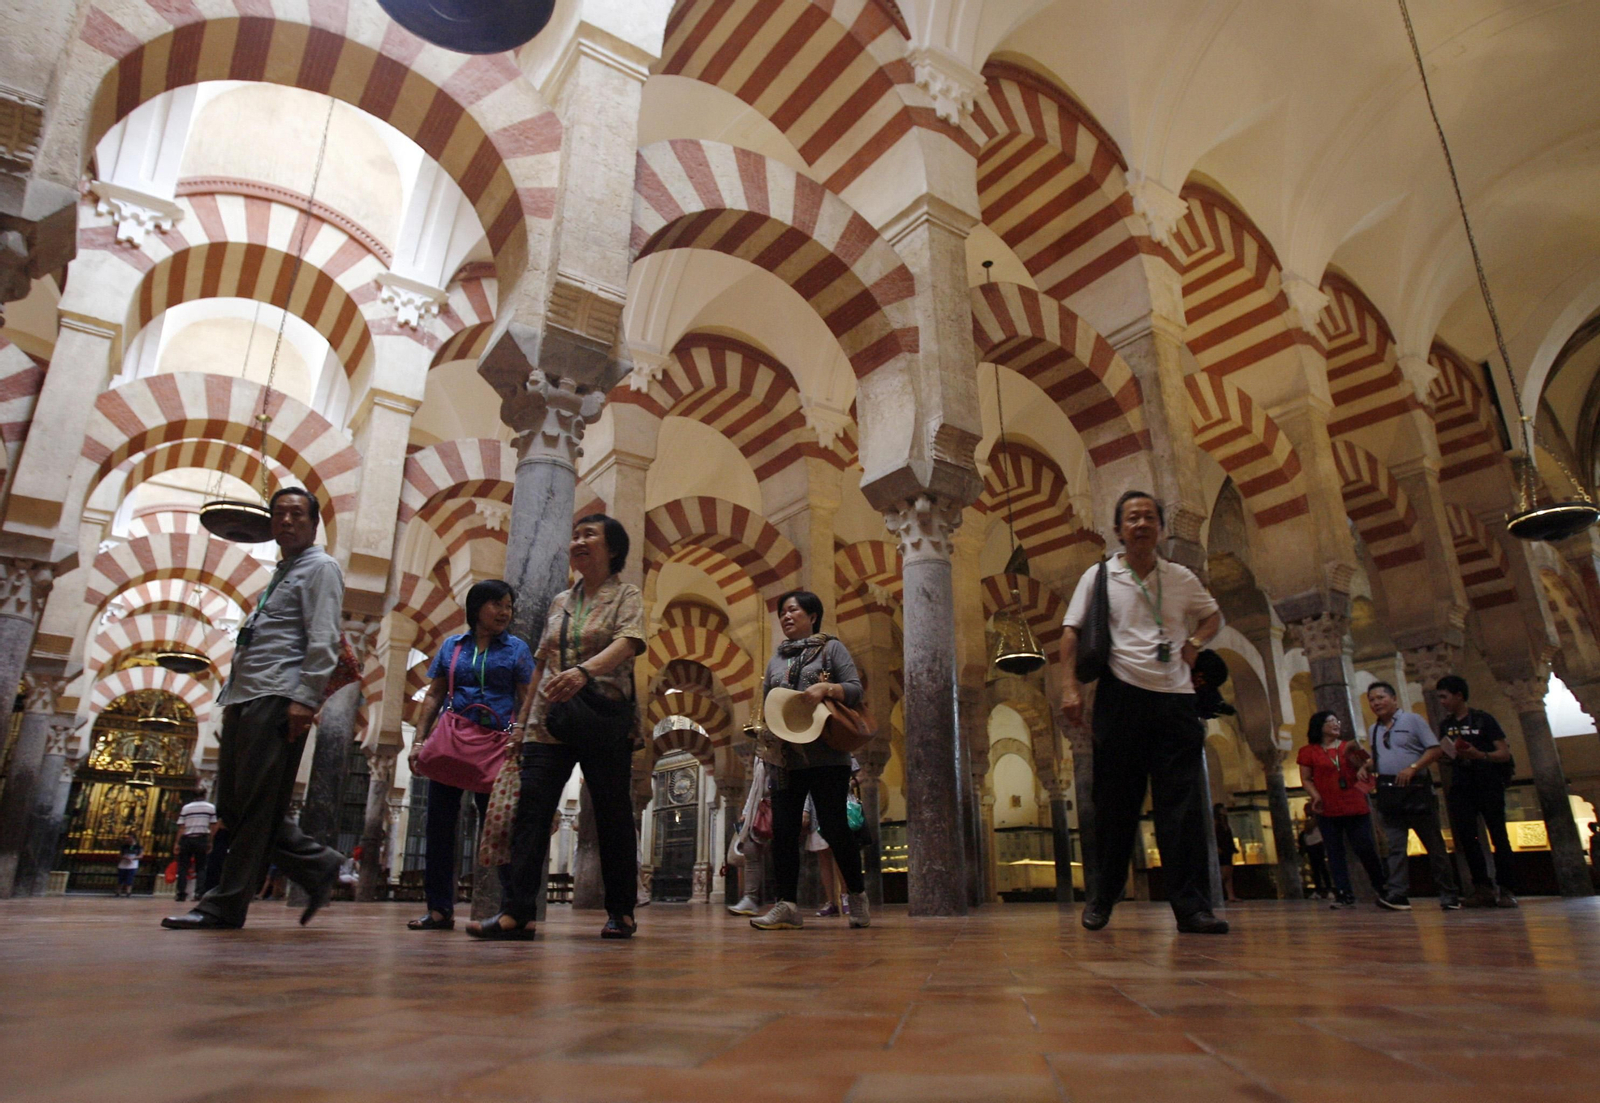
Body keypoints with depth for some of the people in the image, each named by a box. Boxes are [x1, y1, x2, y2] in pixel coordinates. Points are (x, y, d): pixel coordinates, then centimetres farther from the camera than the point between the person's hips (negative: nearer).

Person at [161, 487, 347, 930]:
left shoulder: (320, 568, 0)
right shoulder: (280, 574, 28)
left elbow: (323, 640, -12)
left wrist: (305, 698, -21)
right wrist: (231, 699, 21)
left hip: (277, 699, -10)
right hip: (245, 698, 10)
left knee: (255, 805, -7)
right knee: (233, 804, 7)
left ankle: (225, 906, -1)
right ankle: (318, 865, 12)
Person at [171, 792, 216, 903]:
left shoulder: (185, 808, 6)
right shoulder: (211, 807, 5)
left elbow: (181, 828, -1)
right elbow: (213, 827, 1)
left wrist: (178, 843, 0)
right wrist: (211, 843, 7)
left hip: (186, 839, 0)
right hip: (202, 839, 0)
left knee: (183, 867, 8)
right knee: (201, 867, 6)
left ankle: (181, 893, 4)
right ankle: (199, 892, -6)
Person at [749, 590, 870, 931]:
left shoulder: (831, 648, 7)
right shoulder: (776, 659, 20)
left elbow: (856, 689, -2)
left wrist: (826, 688, -20)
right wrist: (765, 728, 0)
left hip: (825, 754, -5)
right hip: (784, 758, 5)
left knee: (833, 827, -3)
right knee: (783, 830, -1)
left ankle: (856, 896, 14)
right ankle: (786, 905, 2)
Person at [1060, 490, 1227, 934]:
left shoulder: (1181, 578, 12)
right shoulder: (1099, 577, 4)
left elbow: (1213, 614, 27)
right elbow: (1072, 632, 1)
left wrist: (1196, 640, 6)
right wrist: (1070, 686, -10)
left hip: (1175, 698, 2)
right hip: (1121, 696, -2)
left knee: (1183, 806, -2)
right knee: (1115, 803, 4)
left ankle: (1192, 907, 3)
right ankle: (1100, 899, 18)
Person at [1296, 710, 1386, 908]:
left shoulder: (1349, 746, 12)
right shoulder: (1309, 751, 4)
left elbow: (1364, 769, 14)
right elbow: (1305, 779, 3)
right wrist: (1315, 796, -14)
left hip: (1356, 808, 2)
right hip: (1328, 811, -1)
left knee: (1366, 849, 3)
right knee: (1335, 853, 0)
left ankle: (1383, 890, 19)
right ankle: (1344, 894, 3)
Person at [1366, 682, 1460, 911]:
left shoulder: (1412, 720, 2)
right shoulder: (1375, 730, 17)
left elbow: (1435, 749, -5)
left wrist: (1412, 768, -16)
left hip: (1415, 789, -4)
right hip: (1388, 792, 4)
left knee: (1434, 843, 4)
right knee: (1395, 845, -3)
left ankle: (1449, 895, 13)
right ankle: (1397, 895, -9)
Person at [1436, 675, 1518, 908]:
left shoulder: (1483, 719, -2)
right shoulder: (1446, 725, 13)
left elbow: (1505, 753, -7)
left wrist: (1479, 755, -23)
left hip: (1488, 784, -5)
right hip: (1461, 786, 5)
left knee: (1498, 836, -4)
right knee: (1466, 837, -3)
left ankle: (1506, 890, 0)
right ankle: (1483, 889, 2)